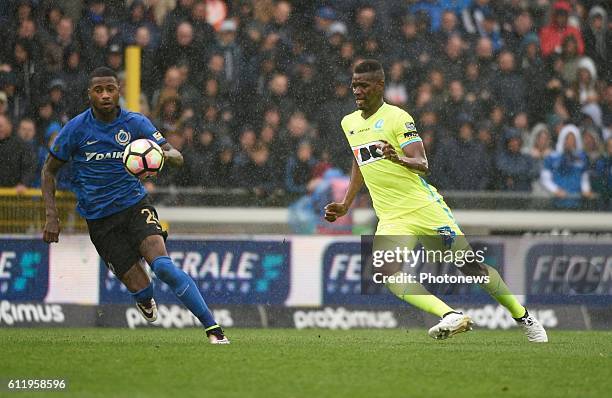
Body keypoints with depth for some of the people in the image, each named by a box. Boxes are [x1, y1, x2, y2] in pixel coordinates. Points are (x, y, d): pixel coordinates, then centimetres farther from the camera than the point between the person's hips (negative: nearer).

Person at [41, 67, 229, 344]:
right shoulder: (76, 129, -5)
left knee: (162, 266, -25)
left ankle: (213, 329, -22)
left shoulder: (135, 123, -3)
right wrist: (51, 216, -4)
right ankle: (145, 301, 29)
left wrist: (163, 154, -31)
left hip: (134, 205, 0)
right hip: (99, 220, 0)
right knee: (141, 290, -11)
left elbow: (177, 157, -6)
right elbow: (49, 170, 6)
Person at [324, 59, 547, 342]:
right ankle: (451, 317, -35)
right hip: (391, 220, 5)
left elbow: (422, 165, -17)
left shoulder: (397, 118, -8)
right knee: (387, 273, -24)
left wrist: (397, 159, -38)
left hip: (425, 208, -5)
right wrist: (345, 205, 25)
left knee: (470, 265, -2)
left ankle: (524, 319, 16)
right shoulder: (349, 123, 12)